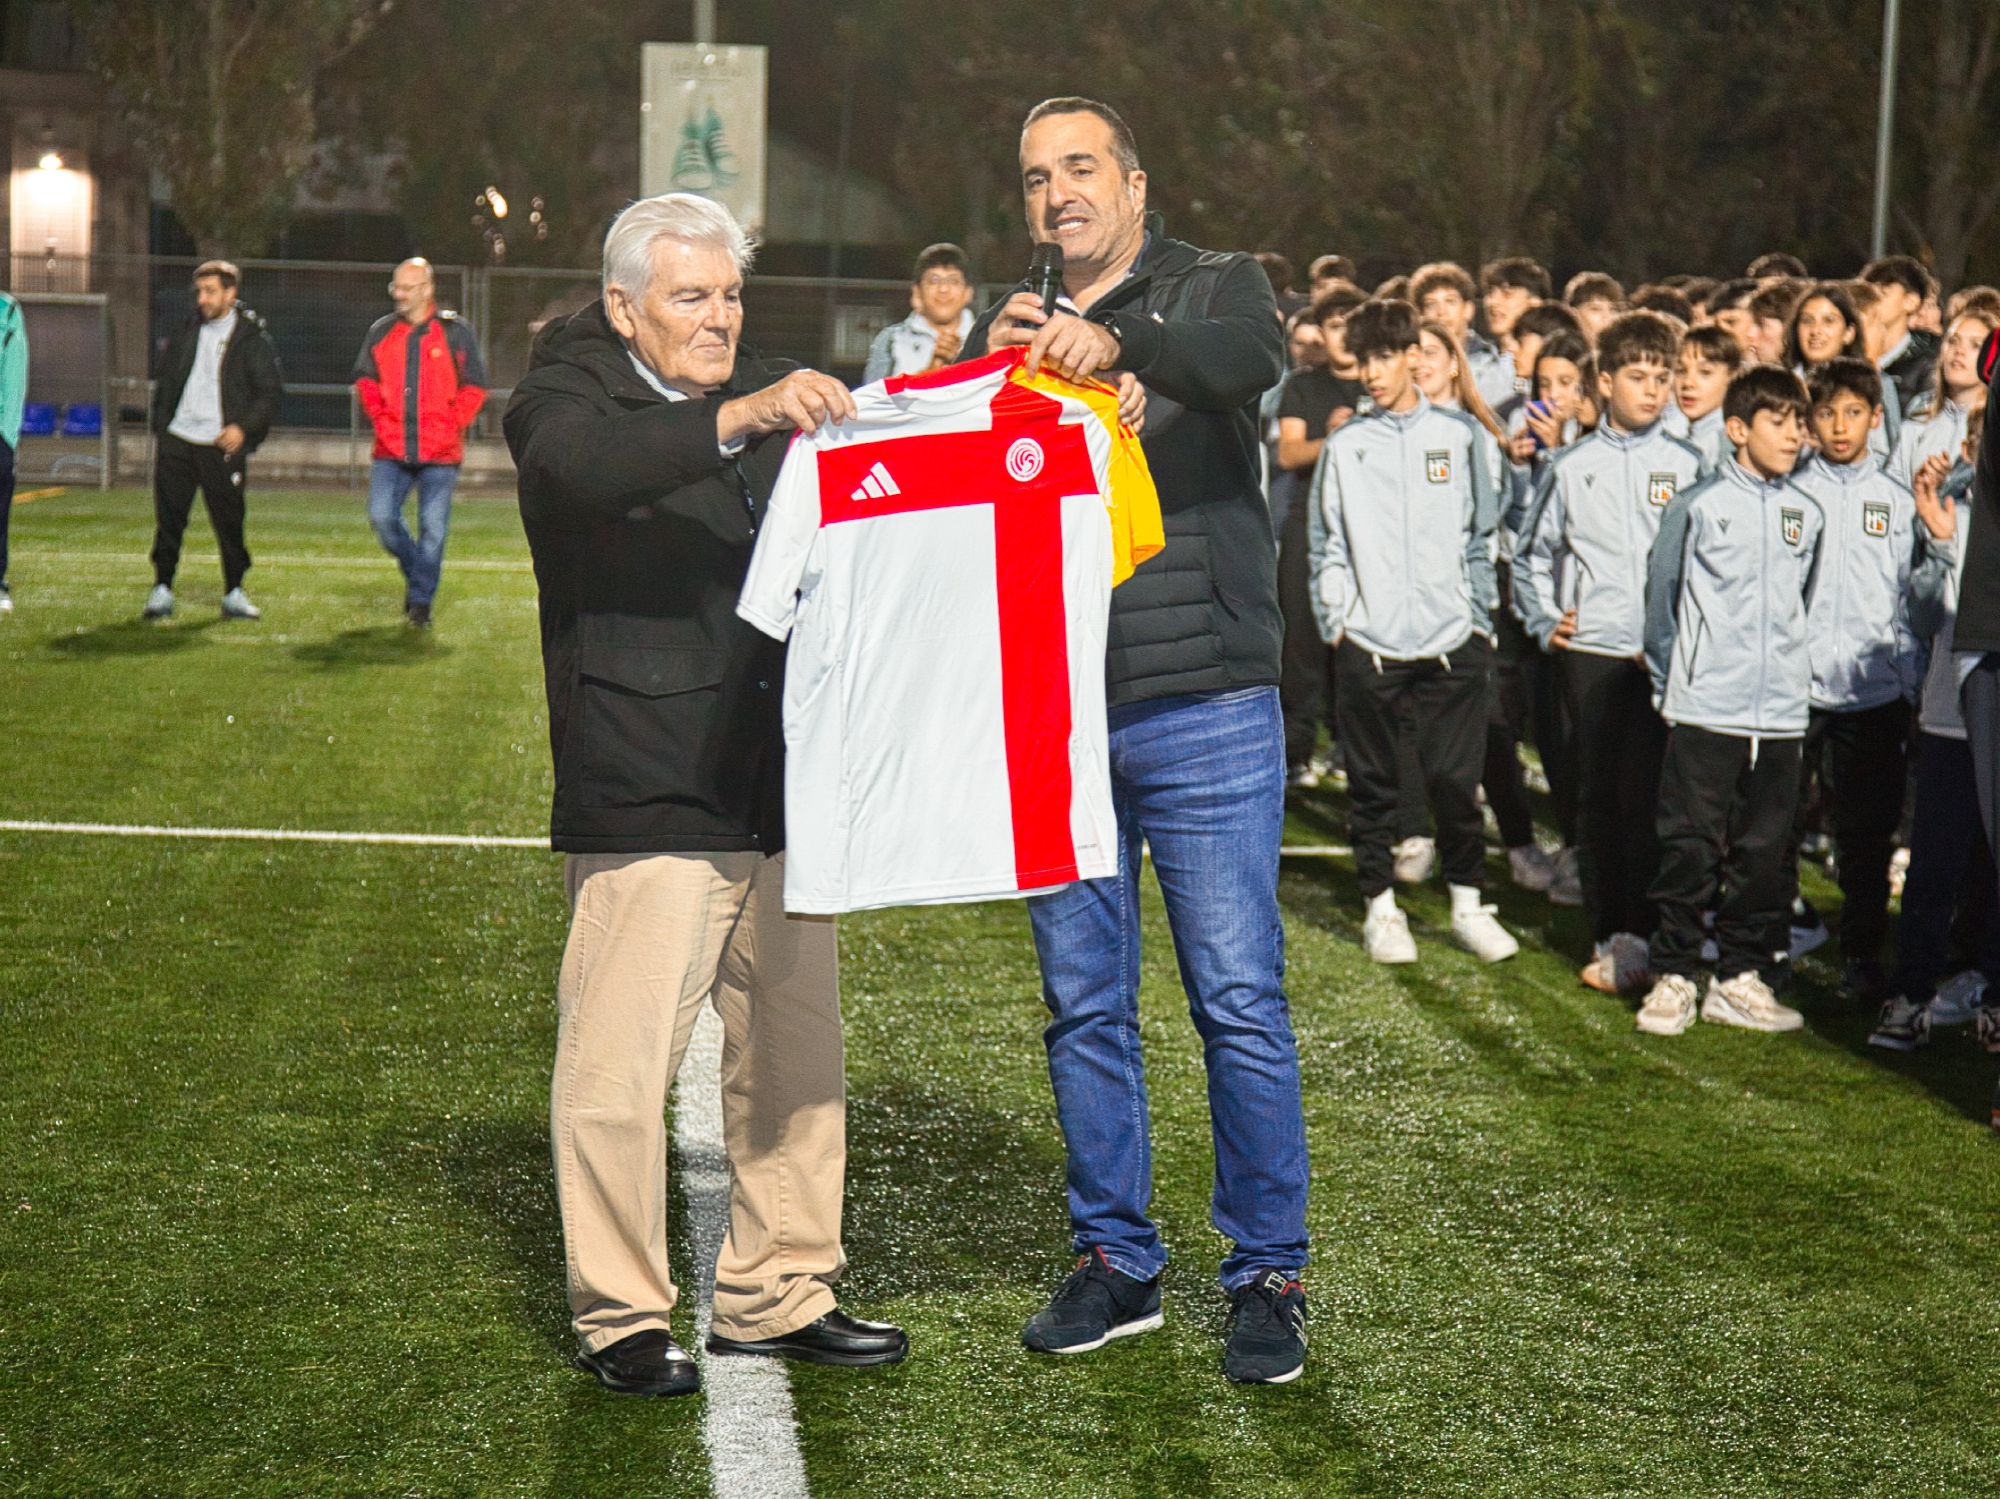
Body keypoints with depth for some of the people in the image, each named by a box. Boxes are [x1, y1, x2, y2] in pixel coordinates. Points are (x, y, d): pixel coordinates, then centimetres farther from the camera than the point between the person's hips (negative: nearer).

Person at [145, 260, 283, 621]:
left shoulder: (253, 338, -2)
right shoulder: (186, 333, 11)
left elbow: (271, 391, -4)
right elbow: (165, 382, 19)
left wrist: (244, 427, -15)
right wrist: (161, 426, 9)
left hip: (223, 445, -3)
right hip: (178, 441, 4)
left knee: (230, 522, 0)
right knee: (169, 519, 2)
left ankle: (234, 594, 11)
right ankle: (162, 589, 9)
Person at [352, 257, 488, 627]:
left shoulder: (454, 332, -1)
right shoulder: (381, 332, 8)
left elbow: (474, 387, 2)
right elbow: (365, 379, 17)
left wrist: (450, 426, -5)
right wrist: (381, 420, 5)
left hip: (440, 452, -3)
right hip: (391, 450, 3)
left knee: (433, 527, -2)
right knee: (381, 517, -4)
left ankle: (420, 600, 10)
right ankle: (415, 572, 22)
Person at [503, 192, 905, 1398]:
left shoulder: (773, 403, 19)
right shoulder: (566, 396, -2)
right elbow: (586, 466, -25)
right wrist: (739, 419, -40)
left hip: (781, 793, 7)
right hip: (647, 799, -7)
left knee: (797, 1058, 12)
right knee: (621, 1070, -4)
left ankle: (781, 1294, 24)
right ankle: (622, 1317, 9)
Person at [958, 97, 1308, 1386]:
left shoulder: (1214, 288, 3)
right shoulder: (1011, 327, 16)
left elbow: (1248, 358, -21)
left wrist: (1117, 343, -40)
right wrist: (991, 360, -16)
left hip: (1204, 711, -4)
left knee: (1240, 999, -3)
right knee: (1084, 1003, 10)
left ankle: (1269, 1273, 8)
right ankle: (1117, 1263, 22)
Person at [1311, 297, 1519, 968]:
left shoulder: (1460, 436, 6)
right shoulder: (1345, 446, 6)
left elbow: (1481, 536, 10)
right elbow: (1327, 546, 7)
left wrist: (1479, 616, 4)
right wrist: (1337, 618, -2)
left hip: (1450, 640, 0)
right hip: (1367, 643, 0)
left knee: (1456, 780, 0)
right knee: (1373, 784, 5)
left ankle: (1469, 904, 13)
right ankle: (1381, 906, 16)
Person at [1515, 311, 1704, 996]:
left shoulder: (1688, 466, 7)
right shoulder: (1570, 467, 10)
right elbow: (1530, 553, 19)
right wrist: (1542, 622, 7)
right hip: (1590, 652, 1)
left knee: (1649, 795, -5)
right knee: (1598, 797, 3)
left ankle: (1638, 935, 0)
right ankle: (1611, 934, 9)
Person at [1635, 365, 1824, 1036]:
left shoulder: (1807, 515, 9)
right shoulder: (1697, 505, -3)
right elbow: (1661, 593, 6)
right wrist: (1671, 678, 10)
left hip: (1780, 710, 4)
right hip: (1703, 706, -4)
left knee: (1764, 849, 7)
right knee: (1690, 846, -2)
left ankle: (1743, 976, 17)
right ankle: (1674, 976, 6)